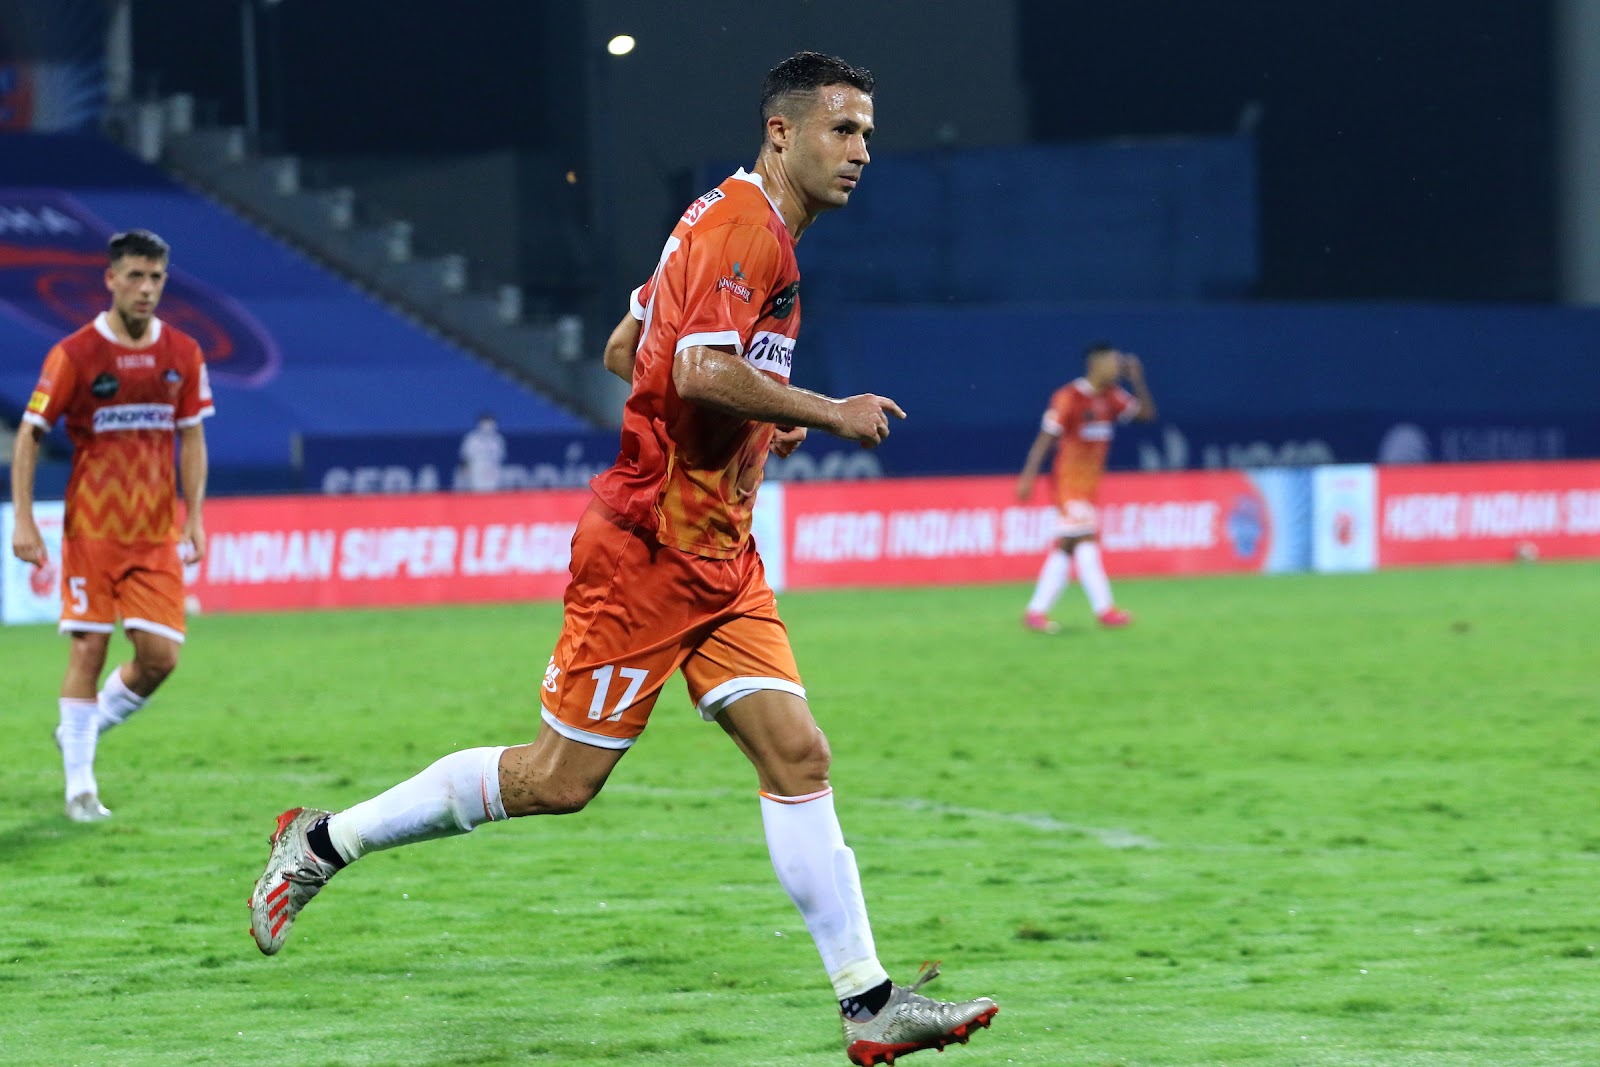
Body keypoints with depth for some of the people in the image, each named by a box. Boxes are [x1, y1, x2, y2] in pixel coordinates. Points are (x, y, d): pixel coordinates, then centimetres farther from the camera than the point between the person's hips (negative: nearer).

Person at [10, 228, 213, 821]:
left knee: (160, 656, -4)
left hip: (158, 533, 3)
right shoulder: (74, 354, -7)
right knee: (88, 650, -4)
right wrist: (24, 522, -9)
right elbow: (29, 435, -3)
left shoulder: (183, 355, 4)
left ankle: (84, 728, 23)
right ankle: (79, 783, 6)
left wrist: (194, 518, 4)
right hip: (91, 529, -3)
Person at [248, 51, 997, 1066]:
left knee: (798, 755, -1)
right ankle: (322, 842, 11)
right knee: (562, 777, -3)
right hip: (650, 550, -10)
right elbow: (703, 370, -30)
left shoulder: (743, 226, 16)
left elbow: (627, 351, 24)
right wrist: (828, 413, -19)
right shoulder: (743, 226, -15)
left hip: (719, 557, 10)